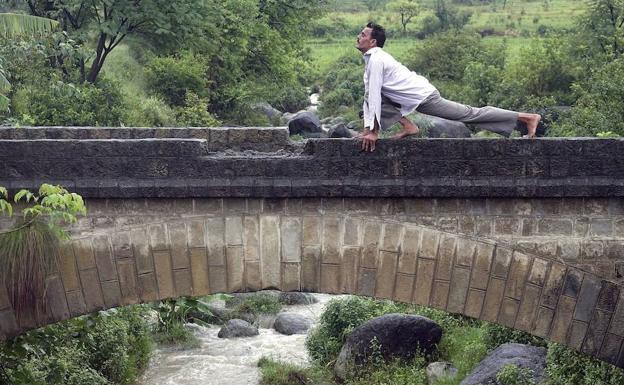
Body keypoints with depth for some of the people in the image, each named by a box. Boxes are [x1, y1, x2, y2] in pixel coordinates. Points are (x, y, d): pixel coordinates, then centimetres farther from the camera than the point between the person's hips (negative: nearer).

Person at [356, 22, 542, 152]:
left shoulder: (376, 60, -19)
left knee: (469, 114, -3)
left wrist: (373, 131, -23)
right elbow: (369, 94, 16)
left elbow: (374, 96, -23)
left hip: (424, 97, -9)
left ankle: (527, 117, 3)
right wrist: (367, 127, 12)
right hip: (416, 95, 9)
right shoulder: (371, 59, 13)